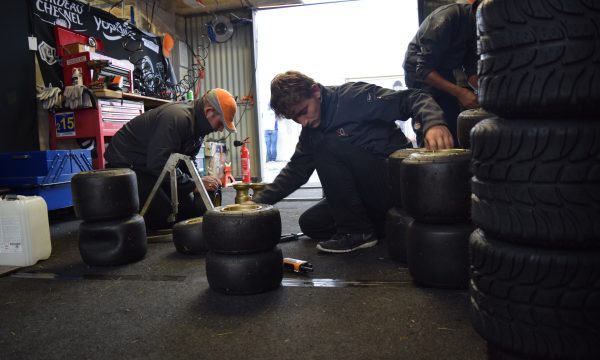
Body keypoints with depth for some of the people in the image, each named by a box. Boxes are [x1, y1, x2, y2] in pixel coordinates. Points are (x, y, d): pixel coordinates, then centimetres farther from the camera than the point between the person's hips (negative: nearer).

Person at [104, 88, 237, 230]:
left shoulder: (197, 123, 2)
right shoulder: (177, 117, -29)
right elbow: (160, 164, -32)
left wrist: (200, 183, -9)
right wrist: (194, 184, -26)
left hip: (154, 164, 9)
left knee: (194, 208, 3)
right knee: (164, 217, -19)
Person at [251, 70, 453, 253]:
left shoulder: (352, 97, -13)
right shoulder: (310, 132, 9)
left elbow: (413, 98, -18)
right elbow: (295, 171, 11)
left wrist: (433, 123, -40)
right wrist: (259, 202, 1)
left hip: (396, 181, -8)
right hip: (368, 196, 8)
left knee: (327, 146, -23)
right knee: (310, 223, 2)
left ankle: (357, 231, -13)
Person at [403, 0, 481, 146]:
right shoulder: (447, 17, -28)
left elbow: (471, 69, -3)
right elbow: (423, 69, -29)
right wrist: (459, 92, -35)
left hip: (445, 72, 7)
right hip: (420, 74, -7)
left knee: (455, 131, 4)